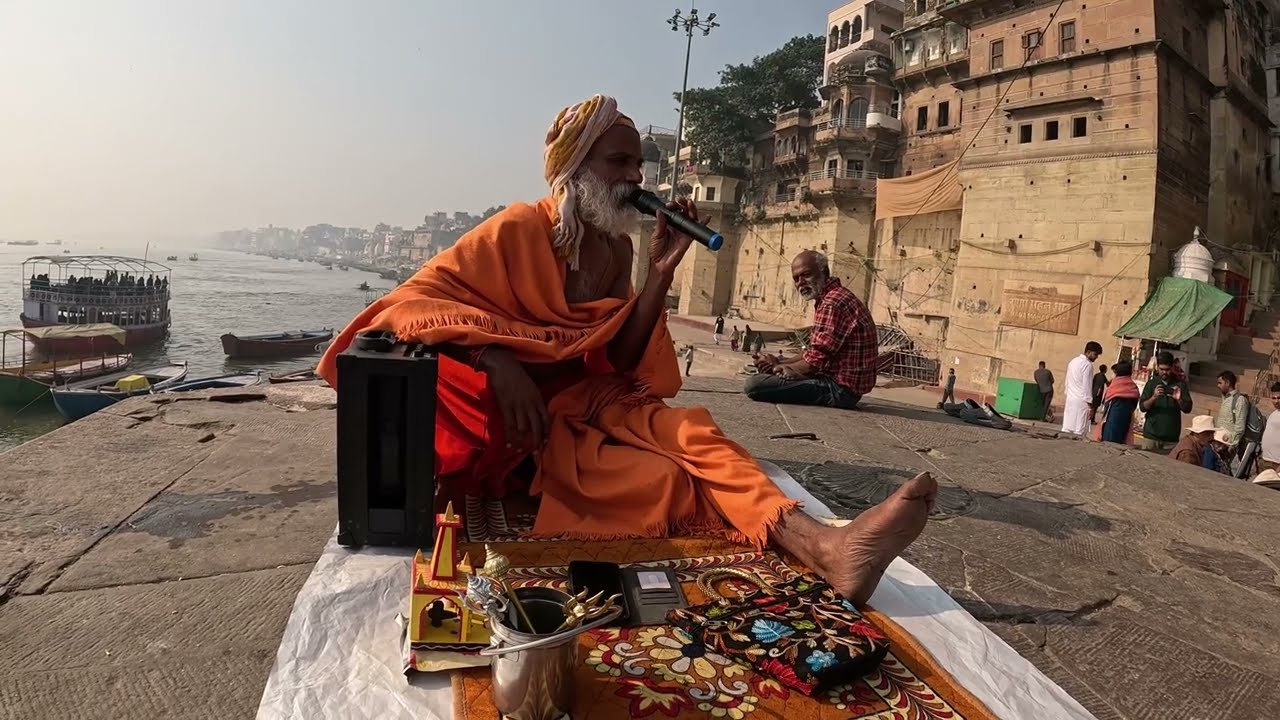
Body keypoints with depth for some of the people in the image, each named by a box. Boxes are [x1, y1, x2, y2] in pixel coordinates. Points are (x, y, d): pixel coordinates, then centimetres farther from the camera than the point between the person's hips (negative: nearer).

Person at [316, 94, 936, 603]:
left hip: (590, 400, 5)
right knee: (662, 480, -31)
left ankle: (823, 546, -45)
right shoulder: (517, 231, -8)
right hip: (520, 413, -4)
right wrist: (496, 360, -33)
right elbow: (411, 302, -16)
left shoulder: (617, 248, 9)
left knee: (690, 433, -27)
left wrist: (661, 273, -7)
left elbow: (621, 363, 5)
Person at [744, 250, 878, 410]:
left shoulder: (833, 303, -19)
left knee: (754, 384, -25)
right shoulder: (835, 297, 16)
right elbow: (816, 351, 18)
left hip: (839, 388, -11)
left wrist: (781, 367, -4)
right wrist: (779, 362, 4)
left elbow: (816, 360, -22)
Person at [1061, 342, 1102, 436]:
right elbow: (1087, 386, -13)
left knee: (1067, 430, 6)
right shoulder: (1087, 364, -10)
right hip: (1081, 401, -8)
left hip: (1070, 400, 8)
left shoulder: (1073, 362, 14)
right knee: (1080, 432, -7)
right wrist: (1090, 405, -9)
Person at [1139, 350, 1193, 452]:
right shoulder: (1151, 383, 6)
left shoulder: (1180, 384, 6)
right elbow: (1142, 407, -1)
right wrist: (1153, 397, -20)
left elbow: (1187, 408, 3)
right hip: (1151, 434, 0)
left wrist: (1179, 400, -18)